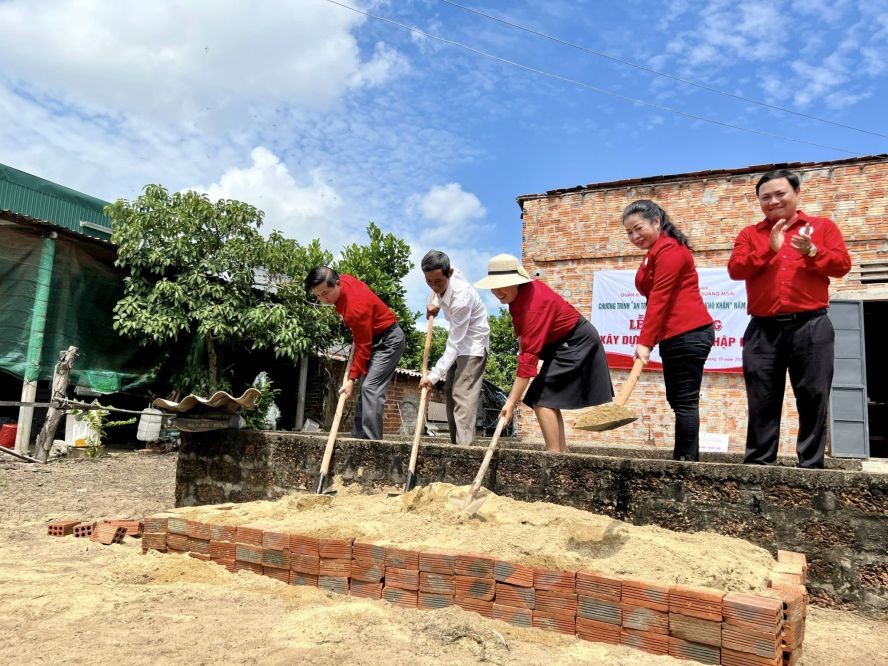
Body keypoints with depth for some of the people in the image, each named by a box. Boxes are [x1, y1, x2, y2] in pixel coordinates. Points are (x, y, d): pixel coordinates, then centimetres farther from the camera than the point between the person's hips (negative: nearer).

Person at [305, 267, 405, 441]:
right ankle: (358, 437, 12)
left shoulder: (356, 307, -33)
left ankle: (371, 442, -21)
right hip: (373, 336, 10)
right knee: (366, 389, 8)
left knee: (371, 388, -20)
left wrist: (351, 379, -23)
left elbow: (363, 346, -26)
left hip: (389, 340, -10)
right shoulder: (342, 280, -7)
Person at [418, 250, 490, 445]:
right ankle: (457, 443, 14)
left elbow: (454, 344, -33)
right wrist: (436, 303, 0)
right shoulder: (447, 276, -11)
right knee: (450, 391, 10)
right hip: (459, 338, 10)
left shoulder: (461, 298, -34)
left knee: (463, 393, -20)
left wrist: (434, 375, -36)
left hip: (473, 342, -10)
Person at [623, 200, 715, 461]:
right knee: (678, 400, 10)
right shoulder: (656, 253, 22)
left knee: (684, 401, -7)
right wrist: (649, 340, 14)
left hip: (687, 334, -10)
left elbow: (659, 299, -17)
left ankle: (685, 461, -3)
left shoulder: (669, 249, -10)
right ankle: (688, 460, 15)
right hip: (677, 335, 10)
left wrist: (644, 342, -21)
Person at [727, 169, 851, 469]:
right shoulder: (749, 235, 14)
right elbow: (735, 269, -2)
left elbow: (843, 264, 2)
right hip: (763, 330, 1)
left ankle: (812, 465, 9)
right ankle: (757, 462, 10)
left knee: (813, 399, 1)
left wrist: (812, 252, -14)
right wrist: (769, 250, -13)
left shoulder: (822, 226, 12)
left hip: (810, 326, -1)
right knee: (762, 402, 4)